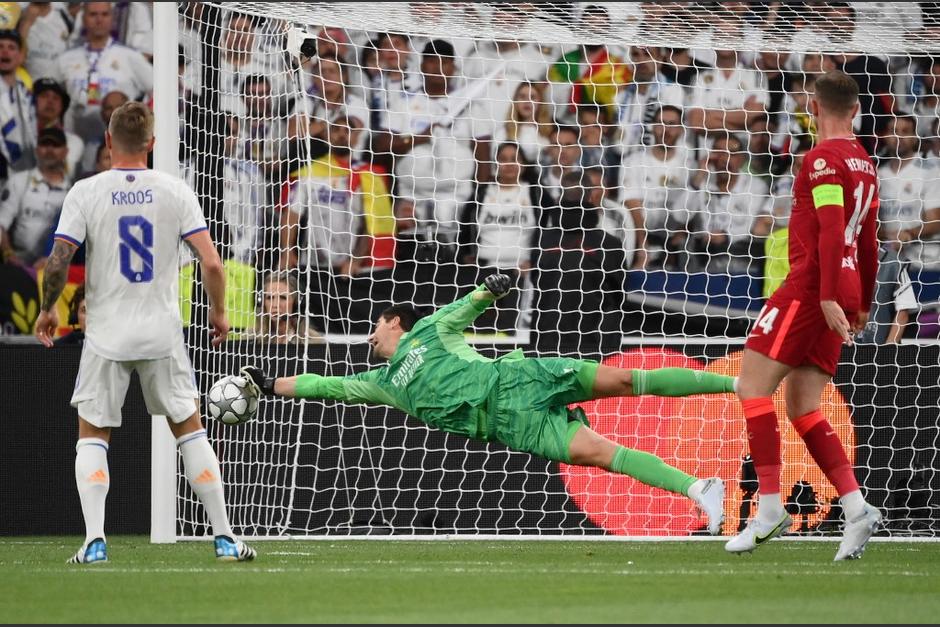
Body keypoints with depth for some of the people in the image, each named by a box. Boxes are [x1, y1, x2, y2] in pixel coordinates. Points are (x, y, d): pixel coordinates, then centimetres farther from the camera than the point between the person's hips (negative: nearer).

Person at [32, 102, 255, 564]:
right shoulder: (174, 191, -2)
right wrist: (218, 312, 8)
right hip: (163, 333, 1)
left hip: (106, 335, -1)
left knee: (92, 435, 10)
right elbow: (211, 263, -8)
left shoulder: (85, 193, -5)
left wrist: (47, 309, 6)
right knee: (190, 429, 13)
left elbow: (58, 262, -11)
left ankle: (94, 541, -4)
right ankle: (225, 539, 10)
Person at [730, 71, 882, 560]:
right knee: (802, 407, 8)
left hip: (811, 287, -9)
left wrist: (829, 296, -24)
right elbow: (867, 242, 24)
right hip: (842, 295, 9)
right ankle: (856, 507, -4)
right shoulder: (864, 163, 18)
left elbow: (831, 229, -19)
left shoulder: (823, 158, -9)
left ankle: (769, 506, -12)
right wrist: (863, 303, 31)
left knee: (752, 387, -6)